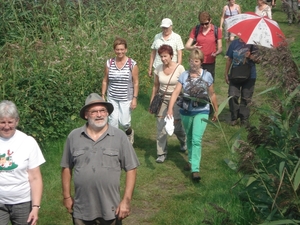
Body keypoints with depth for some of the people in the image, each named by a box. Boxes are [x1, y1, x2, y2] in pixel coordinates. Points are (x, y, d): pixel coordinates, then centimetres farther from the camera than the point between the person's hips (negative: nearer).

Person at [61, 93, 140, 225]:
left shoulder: (120, 137, -6)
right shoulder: (73, 137, -1)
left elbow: (131, 169, -4)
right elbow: (67, 167, 7)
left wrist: (126, 200, -8)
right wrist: (67, 196, 7)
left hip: (110, 209, -1)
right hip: (81, 210, 2)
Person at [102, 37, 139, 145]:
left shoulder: (132, 64, -7)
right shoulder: (109, 63, 0)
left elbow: (136, 83, -3)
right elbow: (105, 81, 8)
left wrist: (135, 98, -7)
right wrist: (103, 95, 6)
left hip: (126, 99, -2)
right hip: (112, 98, 2)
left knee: (124, 123, 0)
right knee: (113, 121, -3)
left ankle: (129, 132, 35)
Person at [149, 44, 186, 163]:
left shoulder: (179, 68, -12)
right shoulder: (158, 68, -1)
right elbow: (155, 86, 9)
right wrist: (152, 102, 9)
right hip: (162, 99, 3)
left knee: (176, 127, 5)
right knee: (160, 127, -2)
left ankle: (183, 141, 40)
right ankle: (161, 153, 10)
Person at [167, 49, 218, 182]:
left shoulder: (207, 75, -2)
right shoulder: (184, 75, -2)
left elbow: (212, 94, 8)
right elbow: (176, 92, -11)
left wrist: (216, 111, 13)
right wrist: (170, 108, -25)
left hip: (201, 112, -2)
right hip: (186, 112, 3)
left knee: (197, 139, -14)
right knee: (189, 138, 19)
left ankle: (195, 169, -14)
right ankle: (191, 161, 40)